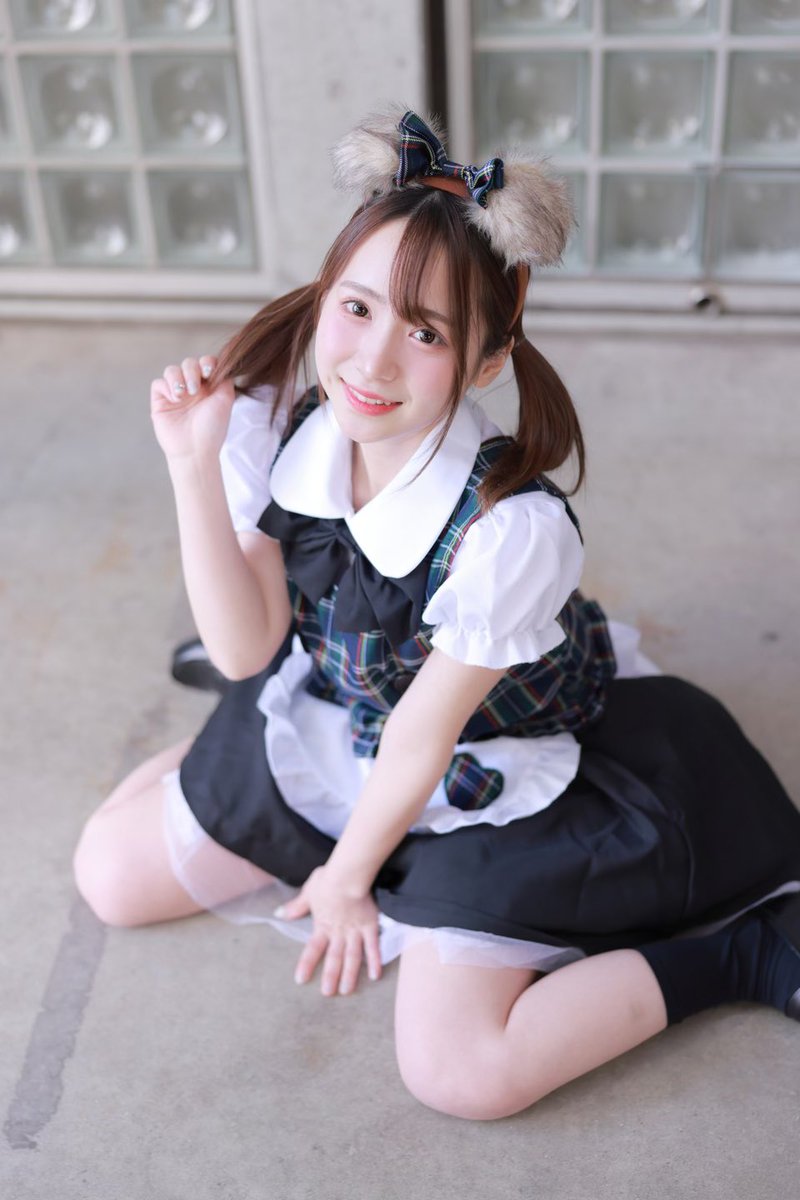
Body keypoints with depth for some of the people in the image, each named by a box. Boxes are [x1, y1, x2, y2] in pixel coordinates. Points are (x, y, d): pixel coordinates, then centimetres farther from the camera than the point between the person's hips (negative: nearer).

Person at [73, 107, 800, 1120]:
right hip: (326, 725, 6)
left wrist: (348, 876, -6)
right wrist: (194, 467, -24)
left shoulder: (511, 527, -34)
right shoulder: (272, 428, -18)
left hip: (480, 777, -5)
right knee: (110, 873, 8)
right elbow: (245, 648, -13)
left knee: (458, 1071, -16)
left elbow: (423, 735, -21)